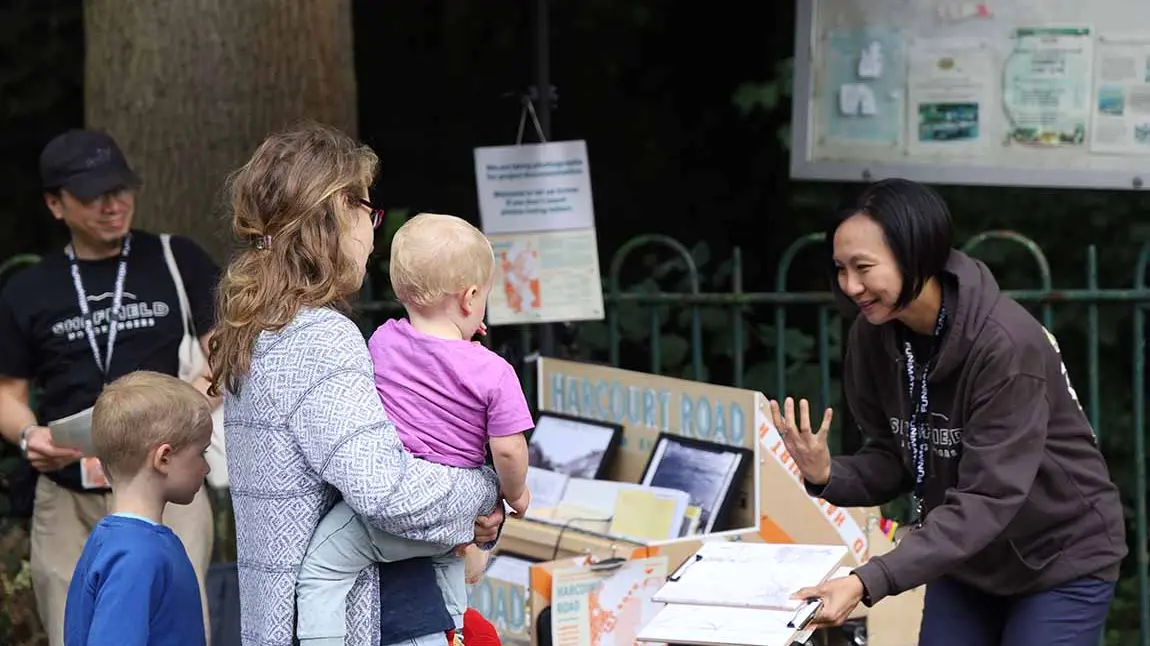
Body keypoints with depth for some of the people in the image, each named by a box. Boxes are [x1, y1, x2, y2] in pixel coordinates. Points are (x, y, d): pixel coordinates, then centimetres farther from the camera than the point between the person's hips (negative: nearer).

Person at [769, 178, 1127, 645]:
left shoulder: (1006, 344, -30)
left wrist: (869, 583, -42)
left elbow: (987, 499, -33)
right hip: (966, 558, 6)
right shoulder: (874, 334, -11)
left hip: (1060, 559, -6)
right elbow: (894, 460, -2)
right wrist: (827, 476, -25)